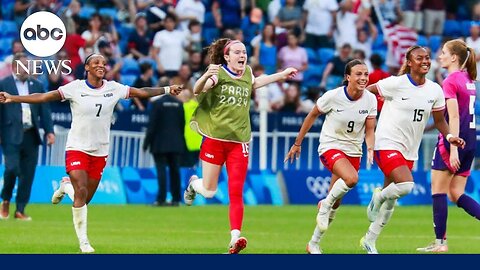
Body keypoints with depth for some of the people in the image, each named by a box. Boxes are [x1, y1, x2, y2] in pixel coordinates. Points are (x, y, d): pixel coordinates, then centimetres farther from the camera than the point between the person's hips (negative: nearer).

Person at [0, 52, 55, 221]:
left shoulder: (37, 86, 13)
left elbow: (44, 110, 12)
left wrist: (49, 131, 0)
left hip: (31, 136, 4)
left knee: (28, 175, 2)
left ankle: (20, 210, 9)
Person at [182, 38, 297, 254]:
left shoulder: (247, 73, 7)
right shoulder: (218, 73, -10)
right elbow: (197, 90, -27)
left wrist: (282, 75, 36)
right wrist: (207, 76, -47)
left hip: (238, 142, 3)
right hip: (214, 139, -3)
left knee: (236, 193, -9)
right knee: (208, 192, 7)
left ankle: (235, 239, -16)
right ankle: (193, 183, 43)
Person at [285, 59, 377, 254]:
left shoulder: (370, 99, -7)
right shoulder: (333, 96, -16)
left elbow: (369, 130, -2)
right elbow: (312, 116, -2)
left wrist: (370, 148, -23)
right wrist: (297, 143, 4)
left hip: (353, 151, 4)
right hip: (330, 147, -4)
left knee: (335, 203, 7)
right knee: (351, 178, -34)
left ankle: (314, 244, 21)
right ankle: (325, 205, -7)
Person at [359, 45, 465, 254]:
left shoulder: (435, 91, 2)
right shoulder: (395, 84, -13)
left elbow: (439, 120, 10)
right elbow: (365, 91, -3)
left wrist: (449, 136, -6)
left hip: (409, 151, 6)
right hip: (387, 144, -6)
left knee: (390, 200, 10)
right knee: (406, 185, -27)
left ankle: (369, 241, 25)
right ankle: (378, 198, 5)